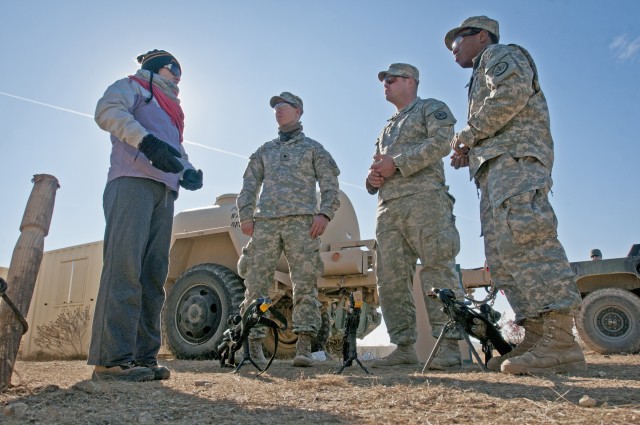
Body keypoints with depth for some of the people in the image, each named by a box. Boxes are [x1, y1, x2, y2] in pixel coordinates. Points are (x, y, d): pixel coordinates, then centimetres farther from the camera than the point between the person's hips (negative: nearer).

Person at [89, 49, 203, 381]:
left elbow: (177, 151, 30)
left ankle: (143, 357, 0)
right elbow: (107, 110, -6)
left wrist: (188, 172, 6)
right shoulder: (133, 86, 15)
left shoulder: (172, 112, 35)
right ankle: (111, 359, -19)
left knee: (153, 274, -1)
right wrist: (148, 141, -22)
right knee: (125, 265, -18)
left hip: (164, 192, 7)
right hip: (132, 181, -7)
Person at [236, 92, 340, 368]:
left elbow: (330, 184, 8)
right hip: (265, 222, 3)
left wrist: (324, 213, -9)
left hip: (301, 221, -2)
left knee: (305, 285, -10)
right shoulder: (264, 151, 26)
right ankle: (253, 345, 1)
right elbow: (249, 185, 19)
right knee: (256, 283, -4)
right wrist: (245, 215, 3)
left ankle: (304, 348, -9)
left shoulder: (313, 148, 18)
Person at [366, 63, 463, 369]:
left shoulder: (431, 108, 14)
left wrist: (396, 163, -10)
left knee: (437, 269, -15)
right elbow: (378, 170, 32)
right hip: (388, 207, 7)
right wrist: (372, 178, 6)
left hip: (424, 198, -7)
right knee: (390, 279, -2)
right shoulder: (387, 128, 34)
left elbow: (442, 142, -7)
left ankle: (448, 345, -13)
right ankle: (404, 347, 1)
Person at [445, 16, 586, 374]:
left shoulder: (500, 53, 11)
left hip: (515, 157, -10)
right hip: (497, 166, 10)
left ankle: (561, 341, -27)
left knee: (525, 238, -23)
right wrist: (470, 151, 16)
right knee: (502, 254, -1)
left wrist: (469, 133, -6)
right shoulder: (484, 77, 38)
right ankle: (538, 338, -4)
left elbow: (513, 91, -12)